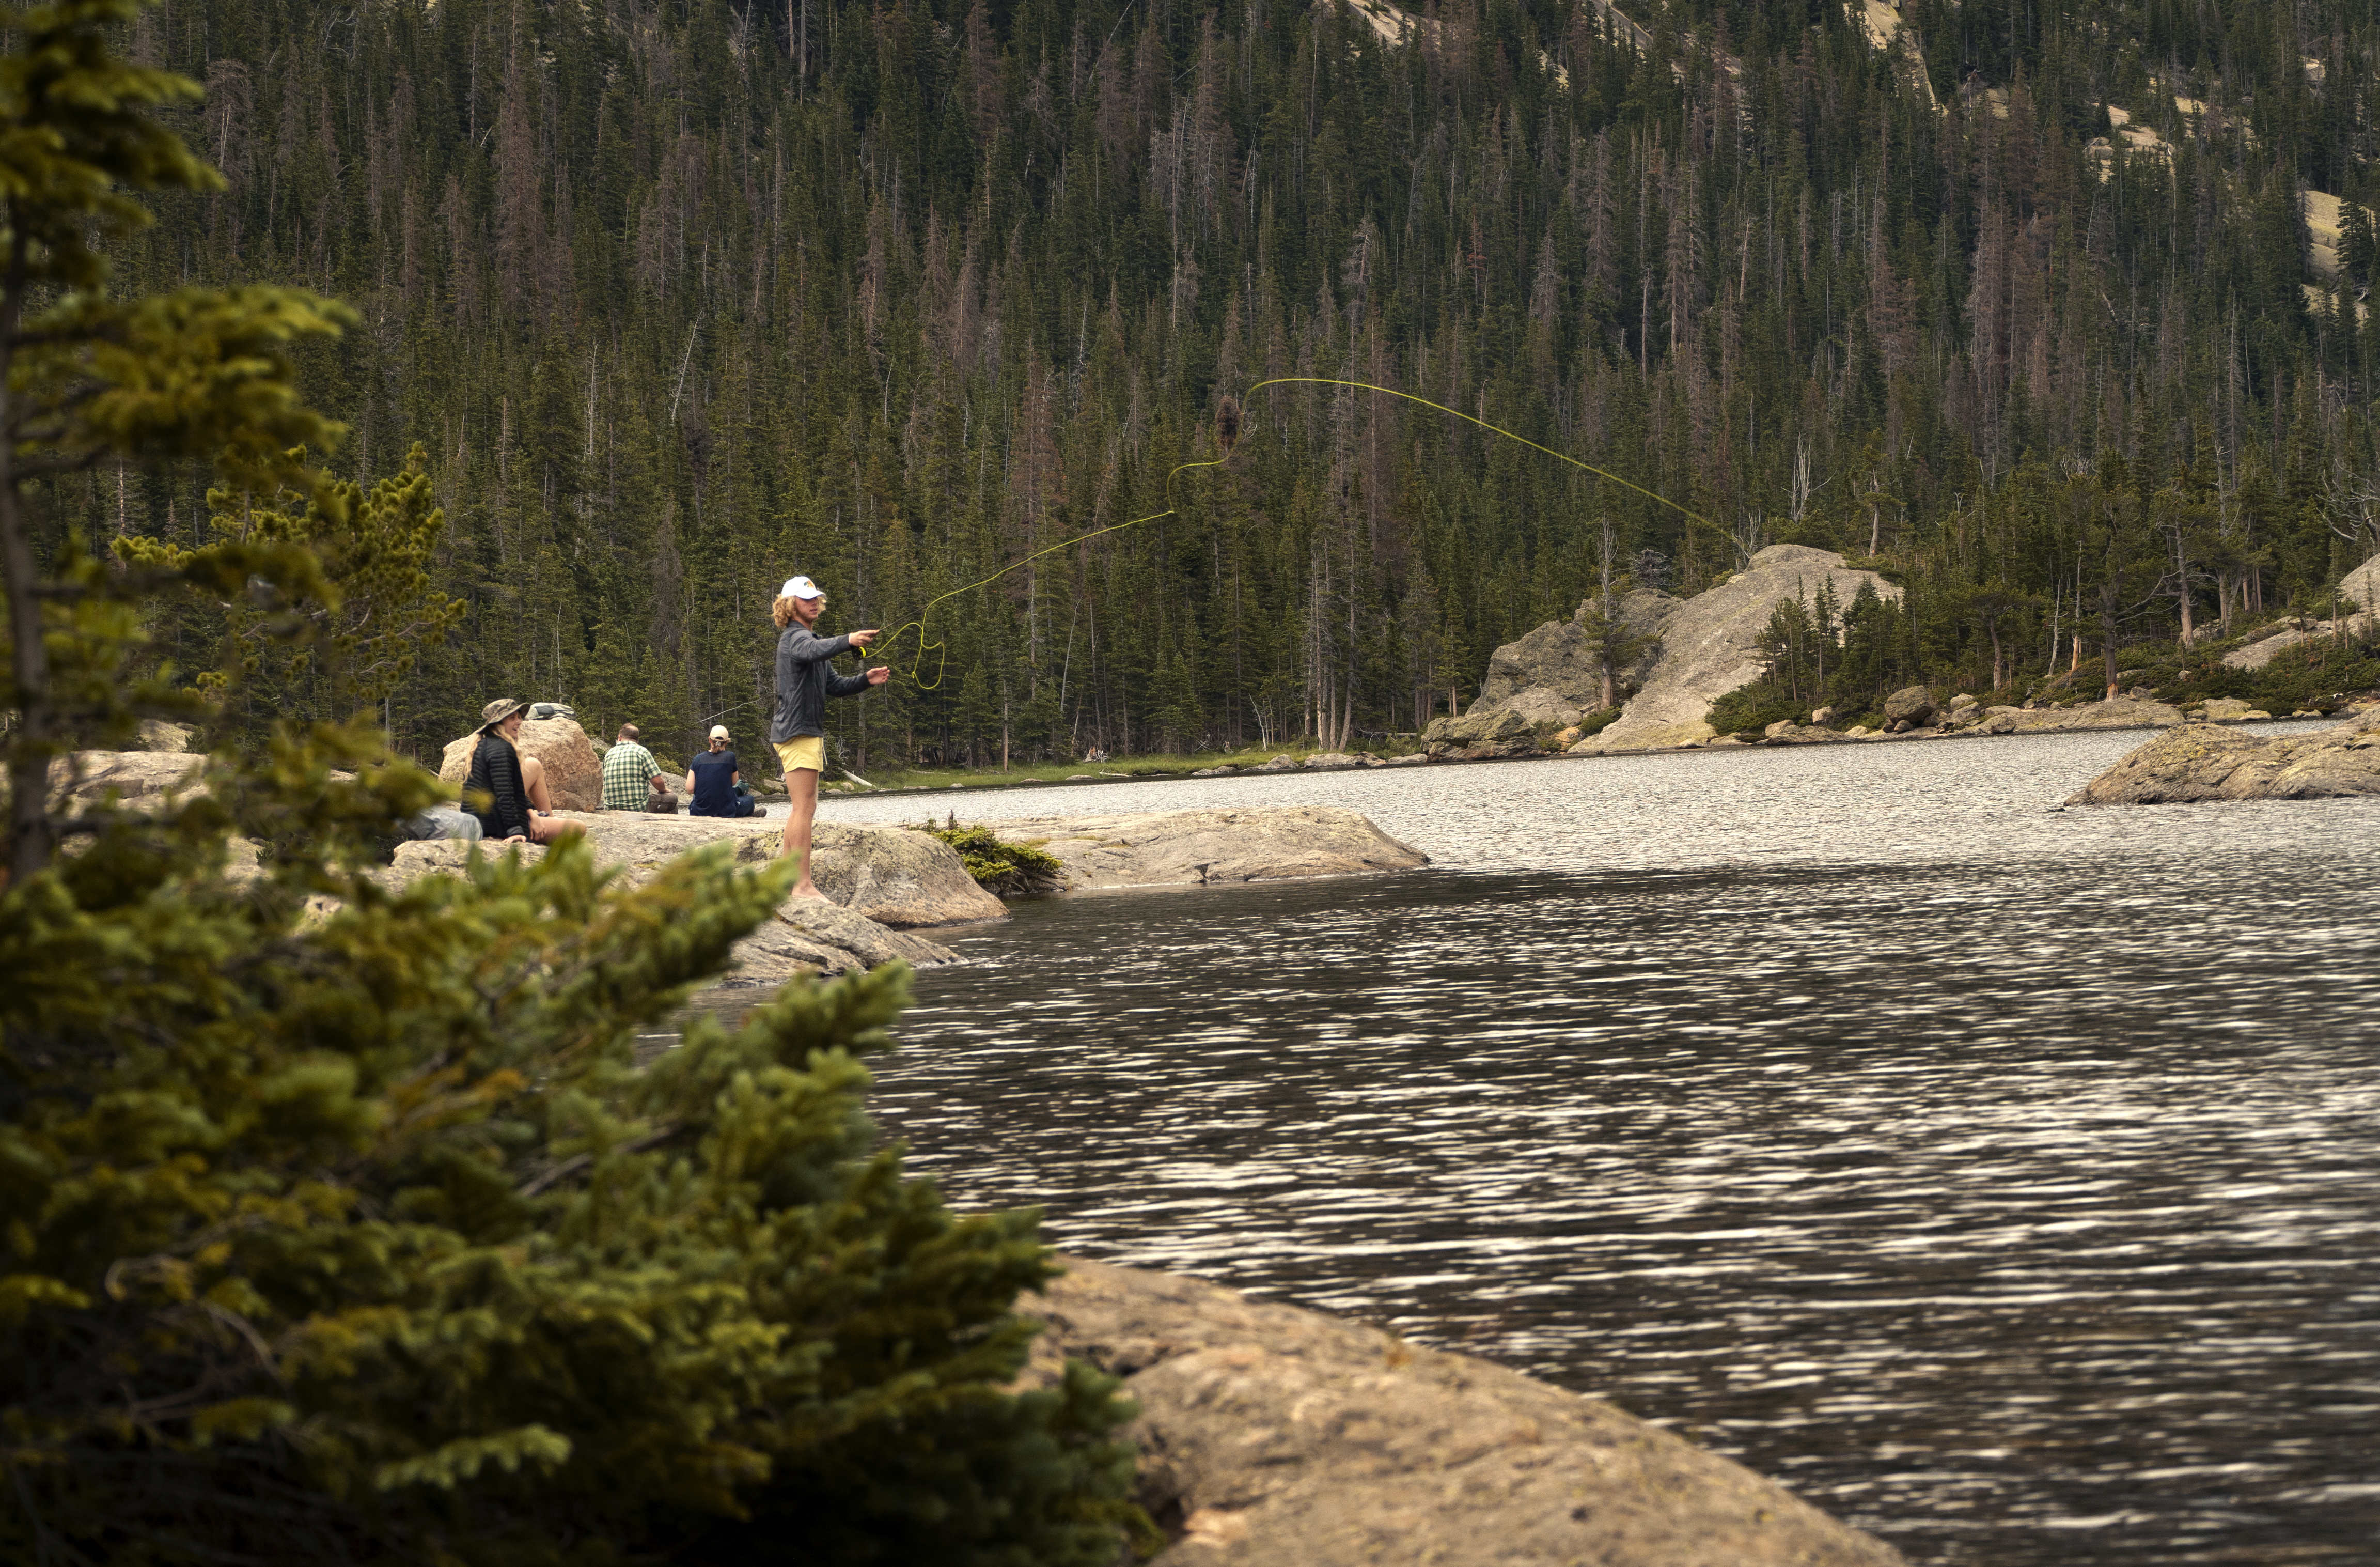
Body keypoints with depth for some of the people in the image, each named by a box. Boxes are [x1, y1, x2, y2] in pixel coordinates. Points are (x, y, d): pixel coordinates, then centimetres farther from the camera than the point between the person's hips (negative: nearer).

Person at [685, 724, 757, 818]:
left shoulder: (698, 759, -1)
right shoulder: (730, 757, -6)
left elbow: (690, 789, -3)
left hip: (700, 810, 2)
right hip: (725, 812, -2)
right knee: (749, 799, 29)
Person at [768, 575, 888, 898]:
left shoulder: (808, 638, 23)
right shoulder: (794, 637, -10)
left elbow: (834, 685, 20)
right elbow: (813, 651, -37)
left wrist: (866, 680, 2)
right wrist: (848, 641, -52)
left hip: (807, 732, 11)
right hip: (797, 730, -11)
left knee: (800, 808, 14)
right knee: (805, 807, -13)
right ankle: (803, 884, -16)